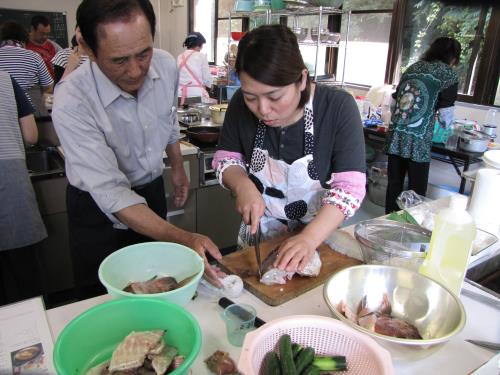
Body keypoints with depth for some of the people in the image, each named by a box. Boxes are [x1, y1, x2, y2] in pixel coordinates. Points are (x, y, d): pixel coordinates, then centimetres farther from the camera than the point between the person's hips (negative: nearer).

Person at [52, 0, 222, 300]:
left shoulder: (166, 65, -16)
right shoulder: (71, 102, -31)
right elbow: (111, 195, -34)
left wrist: (178, 168, 14)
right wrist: (183, 239, -43)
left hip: (152, 191, 4)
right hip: (97, 208, -4)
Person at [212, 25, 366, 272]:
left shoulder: (339, 107, -22)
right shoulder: (242, 104, -13)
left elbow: (350, 186, -24)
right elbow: (225, 158, -1)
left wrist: (309, 239, -36)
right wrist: (243, 185, -21)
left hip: (320, 236, -2)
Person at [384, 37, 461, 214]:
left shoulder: (412, 68, 16)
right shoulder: (449, 75, 2)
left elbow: (395, 99, 17)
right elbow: (446, 115, 2)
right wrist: (446, 123, 23)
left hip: (395, 137, 5)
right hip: (419, 142, -5)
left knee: (394, 185, 13)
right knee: (416, 192, 6)